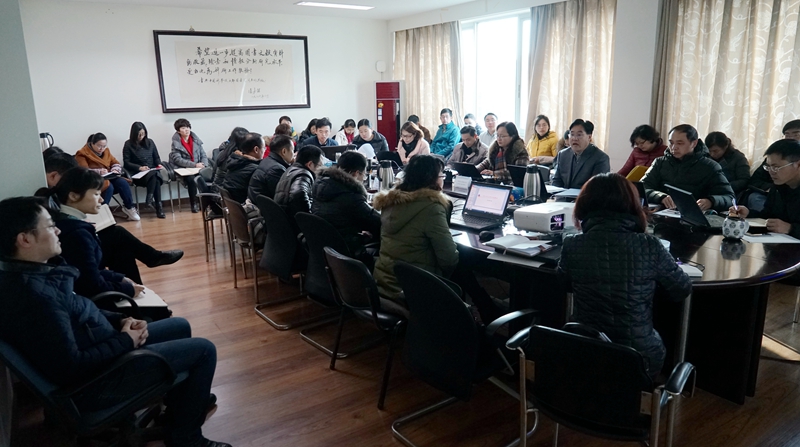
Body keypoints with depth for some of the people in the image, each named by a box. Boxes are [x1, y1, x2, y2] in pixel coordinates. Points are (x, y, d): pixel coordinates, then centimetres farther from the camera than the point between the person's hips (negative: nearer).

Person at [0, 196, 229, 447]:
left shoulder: (26, 274, 0)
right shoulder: (34, 295, -32)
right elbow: (72, 368, -31)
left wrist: (120, 321, 0)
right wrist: (125, 341, -18)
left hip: (102, 348, 10)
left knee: (180, 327, 22)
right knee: (204, 350, -5)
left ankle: (182, 402, 41)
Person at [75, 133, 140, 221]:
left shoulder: (106, 151, 12)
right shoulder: (82, 154, -7)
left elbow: (116, 163, 14)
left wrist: (115, 170, -10)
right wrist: (99, 172, -33)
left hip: (108, 177, 5)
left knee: (123, 182, -24)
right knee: (108, 186, -35)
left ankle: (129, 208, -12)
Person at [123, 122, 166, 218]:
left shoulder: (150, 142, 15)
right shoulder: (128, 144, 4)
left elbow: (157, 157, 20)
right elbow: (126, 163, 0)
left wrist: (159, 165, -2)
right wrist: (139, 167, -16)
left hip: (153, 171, 3)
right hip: (138, 174, -3)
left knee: (156, 176, -36)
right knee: (154, 175, -37)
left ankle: (150, 200, -40)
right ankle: (159, 207, -41)